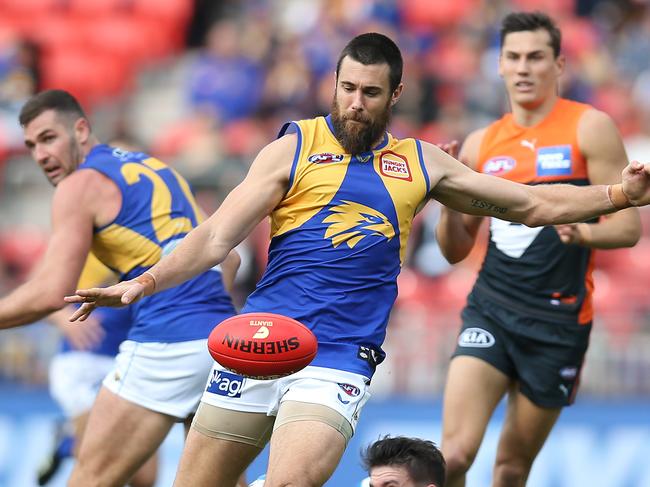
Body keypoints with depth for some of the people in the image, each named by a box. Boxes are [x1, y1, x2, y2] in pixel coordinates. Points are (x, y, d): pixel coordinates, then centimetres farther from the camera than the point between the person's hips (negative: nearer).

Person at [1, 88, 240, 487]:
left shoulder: (82, 183, -1)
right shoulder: (155, 167, 23)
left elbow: (51, 293, -8)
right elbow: (227, 256, 24)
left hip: (165, 343, -8)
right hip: (221, 339, 8)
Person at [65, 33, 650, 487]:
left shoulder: (420, 163, 13)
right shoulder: (294, 148, 5)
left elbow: (532, 203, 19)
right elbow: (218, 236, -1)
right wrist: (143, 283, -15)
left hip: (339, 364, 0)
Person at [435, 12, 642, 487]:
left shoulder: (589, 128, -2)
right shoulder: (480, 145, 10)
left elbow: (628, 226, -6)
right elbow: (457, 249, 14)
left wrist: (584, 232, -27)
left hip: (558, 321, -2)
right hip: (491, 311, 2)